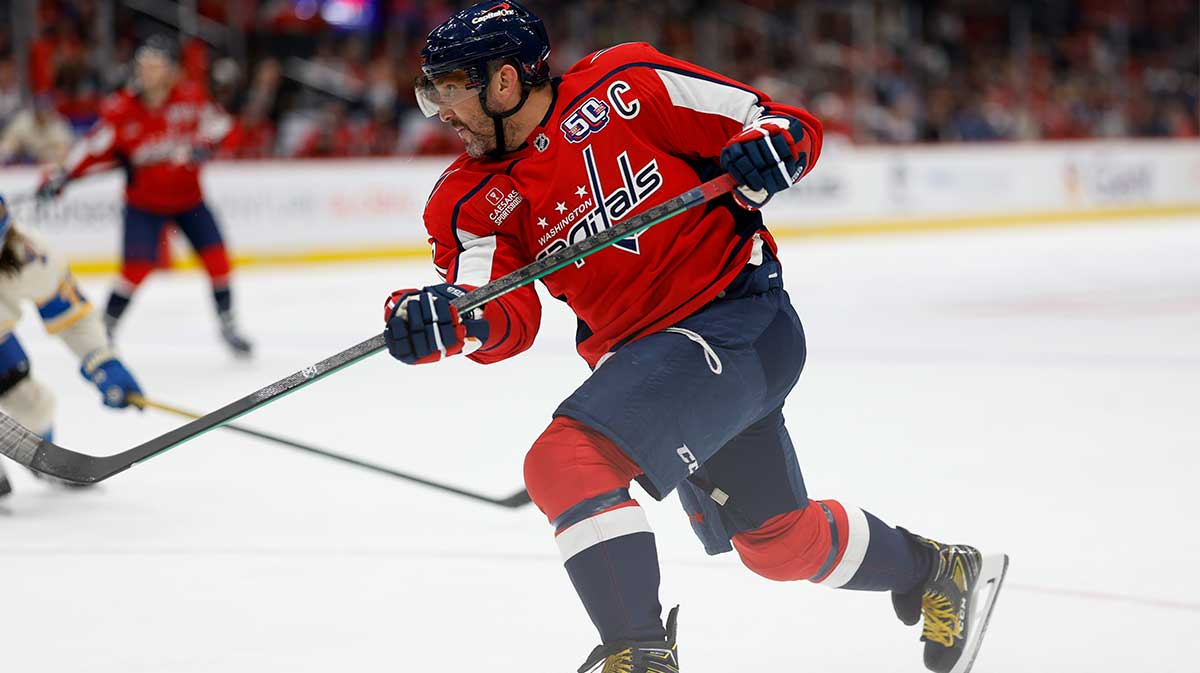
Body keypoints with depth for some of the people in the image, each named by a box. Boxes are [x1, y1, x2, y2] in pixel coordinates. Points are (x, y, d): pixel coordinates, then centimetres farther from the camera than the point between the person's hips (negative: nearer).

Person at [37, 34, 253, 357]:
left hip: (188, 197, 2)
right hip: (144, 201, -2)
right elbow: (96, 146, -17)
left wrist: (203, 144, -21)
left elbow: (217, 124, 0)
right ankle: (105, 328, 2)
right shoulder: (122, 109, -14)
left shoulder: (191, 96, -9)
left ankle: (228, 325, 17)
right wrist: (62, 176, -27)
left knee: (216, 256, -2)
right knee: (136, 266, -15)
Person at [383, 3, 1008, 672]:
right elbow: (508, 323, -12)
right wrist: (448, 320, -33)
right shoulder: (472, 201, 3)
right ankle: (937, 573, 47)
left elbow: (793, 127, -5)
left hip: (741, 315, -8)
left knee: (566, 460, -26)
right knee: (779, 541, 21)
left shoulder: (625, 87, -11)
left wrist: (769, 147, -27)